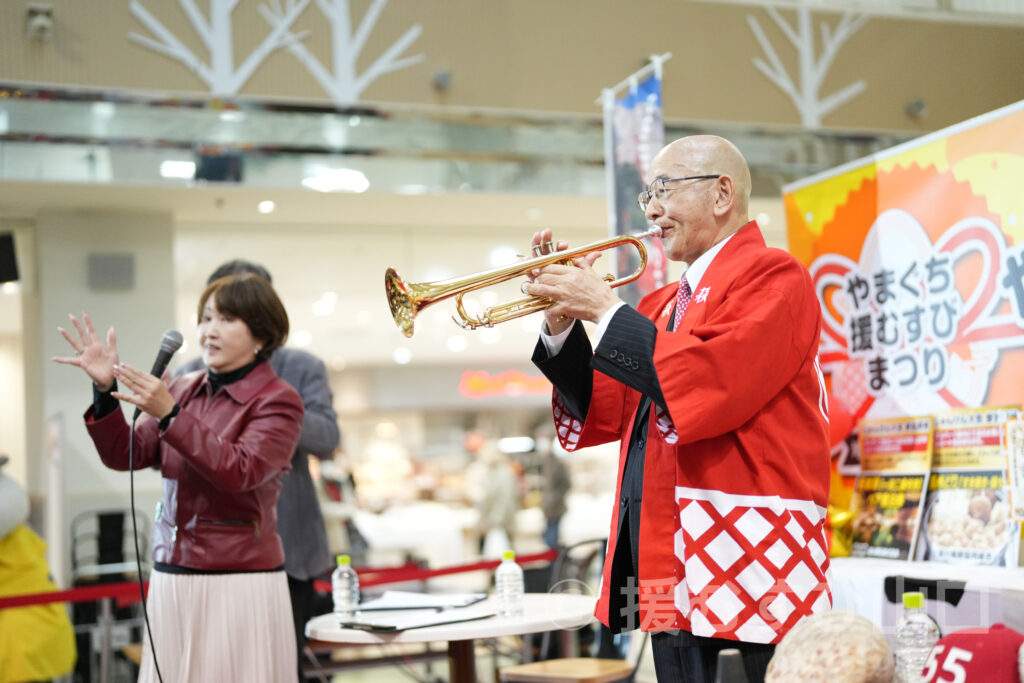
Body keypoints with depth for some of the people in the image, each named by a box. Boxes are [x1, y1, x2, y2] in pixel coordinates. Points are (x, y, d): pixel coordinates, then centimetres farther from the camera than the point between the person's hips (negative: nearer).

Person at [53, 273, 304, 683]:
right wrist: (104, 390, -8)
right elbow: (125, 454, 6)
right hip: (171, 582, 5)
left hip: (239, 584, -5)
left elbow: (240, 470, -19)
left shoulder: (278, 401, -5)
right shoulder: (185, 391, 11)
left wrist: (168, 415, -24)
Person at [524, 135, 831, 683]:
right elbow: (604, 414, 17)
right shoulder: (662, 304, 19)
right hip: (669, 555, 8)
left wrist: (606, 309, -12)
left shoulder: (772, 276, -5)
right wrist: (562, 325, 4)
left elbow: (710, 383, -21)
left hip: (749, 553, -8)